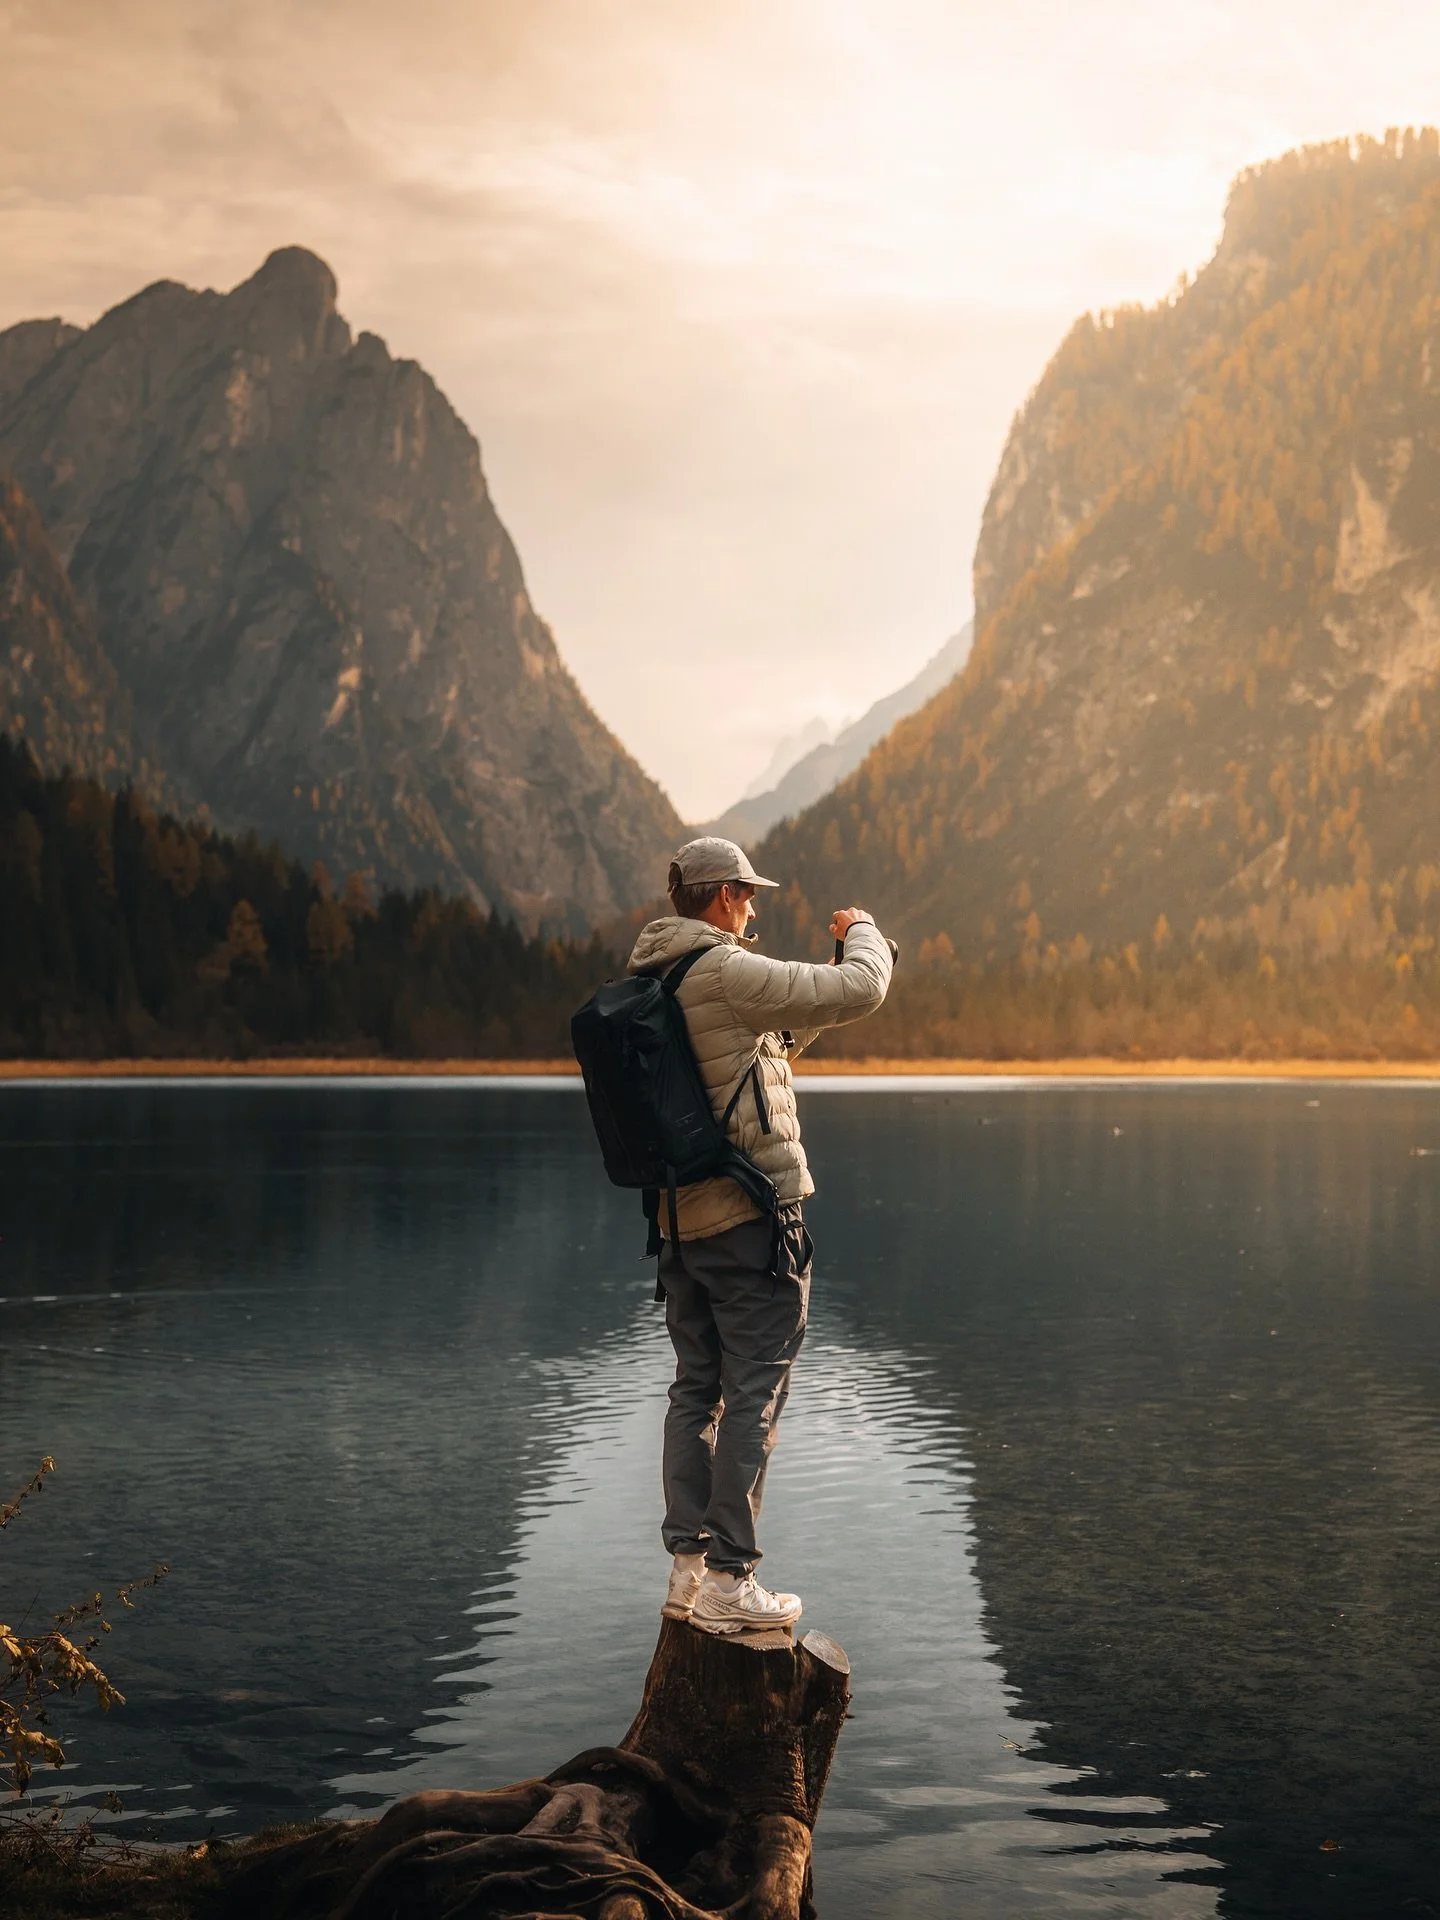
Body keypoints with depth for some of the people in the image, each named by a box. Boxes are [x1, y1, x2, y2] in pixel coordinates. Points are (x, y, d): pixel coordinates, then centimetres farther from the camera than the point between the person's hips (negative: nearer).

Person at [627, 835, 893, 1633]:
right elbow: (859, 991, -15)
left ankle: (687, 1567, 17)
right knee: (754, 1394, -3)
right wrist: (862, 932, 5)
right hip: (751, 1215, -9)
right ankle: (730, 1581, -1)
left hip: (680, 1219, 9)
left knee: (695, 1389, 14)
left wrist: (812, 1016, 23)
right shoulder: (726, 973, -16)